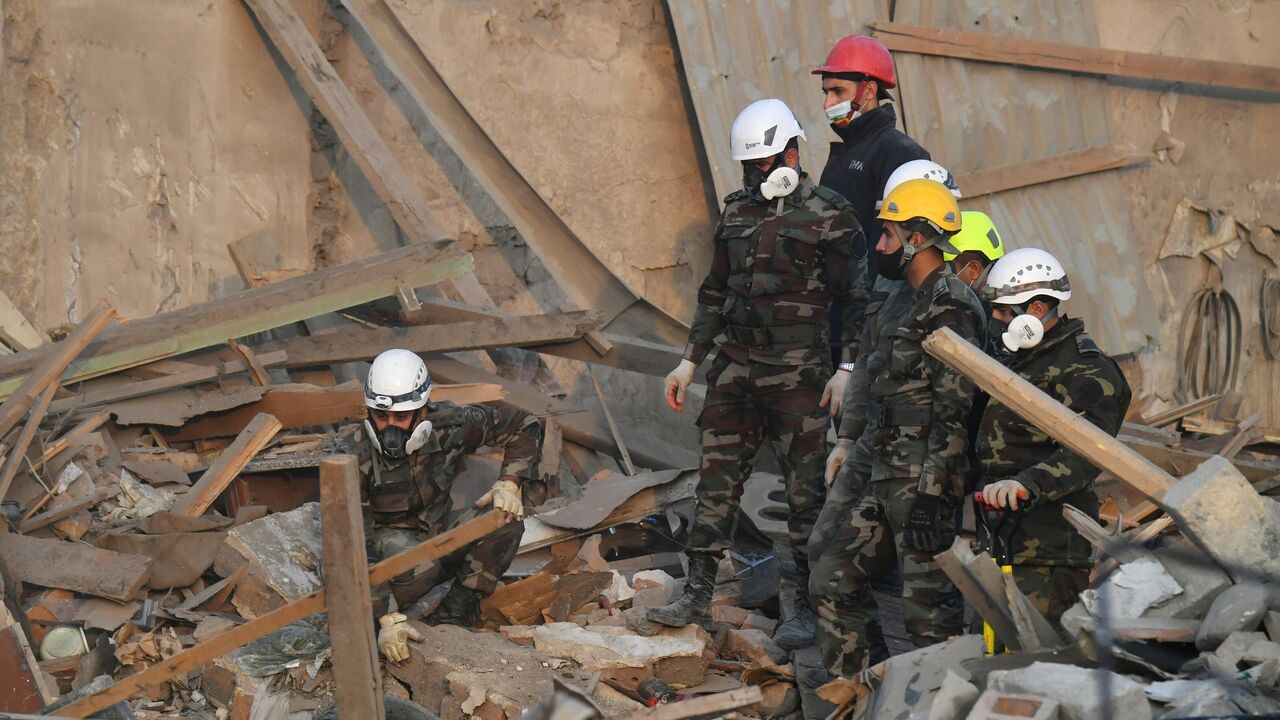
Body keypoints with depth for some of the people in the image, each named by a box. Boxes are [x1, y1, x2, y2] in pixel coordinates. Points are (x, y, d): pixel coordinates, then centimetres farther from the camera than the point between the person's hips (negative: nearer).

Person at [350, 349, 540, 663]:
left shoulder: (450, 425, -17)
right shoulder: (359, 462, -26)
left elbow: (524, 427, -2)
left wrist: (509, 484, -17)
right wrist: (388, 618, -36)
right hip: (391, 542, -4)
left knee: (505, 520, -23)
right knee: (420, 565, -39)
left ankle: (451, 618, -16)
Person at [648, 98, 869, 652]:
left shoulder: (828, 216, -6)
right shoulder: (737, 212, 13)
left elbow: (855, 297, -7)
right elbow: (715, 293, 19)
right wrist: (690, 361, 16)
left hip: (797, 374, -6)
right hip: (734, 368, 6)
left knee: (806, 492, 0)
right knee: (717, 482, 7)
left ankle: (808, 607, 7)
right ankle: (697, 596, 13)